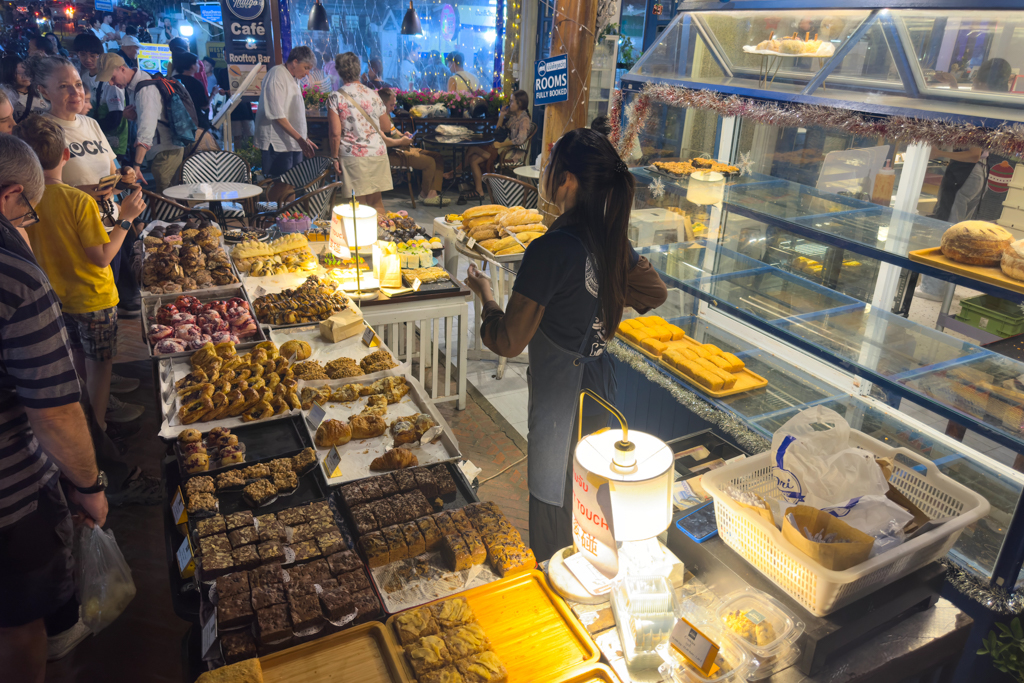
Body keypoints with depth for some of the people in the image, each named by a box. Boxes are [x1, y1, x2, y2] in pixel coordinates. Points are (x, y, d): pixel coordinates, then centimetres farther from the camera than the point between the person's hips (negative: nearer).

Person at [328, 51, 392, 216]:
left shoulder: (336, 97, -6)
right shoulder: (372, 94, 5)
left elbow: (335, 132, -11)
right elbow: (387, 126, 13)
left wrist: (335, 157, -1)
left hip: (353, 155, -4)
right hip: (377, 153, 4)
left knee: (359, 202, 3)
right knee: (376, 200, 14)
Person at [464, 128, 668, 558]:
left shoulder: (550, 249, -25)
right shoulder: (611, 238, -2)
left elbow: (508, 342, -20)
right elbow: (655, 293, 15)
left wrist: (486, 295, -3)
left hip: (561, 398, -8)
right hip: (600, 386, 8)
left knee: (554, 511, 11)